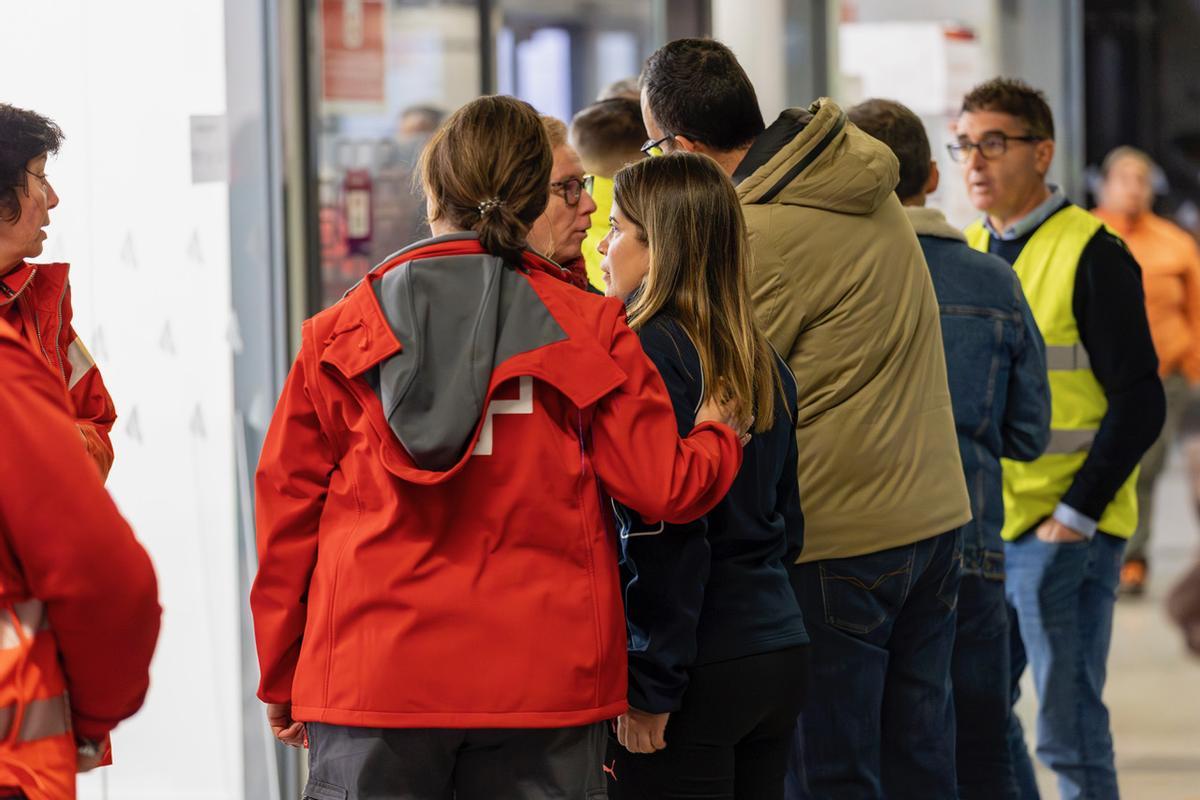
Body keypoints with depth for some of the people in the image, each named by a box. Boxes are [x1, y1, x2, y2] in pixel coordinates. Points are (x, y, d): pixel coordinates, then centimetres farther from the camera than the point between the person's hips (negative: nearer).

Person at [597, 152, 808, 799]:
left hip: (700, 673, -8)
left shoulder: (648, 352, -13)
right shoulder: (764, 362, 12)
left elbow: (666, 537, -18)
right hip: (780, 653, 8)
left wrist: (650, 685, -16)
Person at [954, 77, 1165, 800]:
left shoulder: (1091, 255, -10)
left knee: (1069, 733, -3)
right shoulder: (967, 253, 12)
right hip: (980, 530, 7)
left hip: (1067, 533, -7)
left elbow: (1139, 402, -12)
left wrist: (1076, 514, -16)